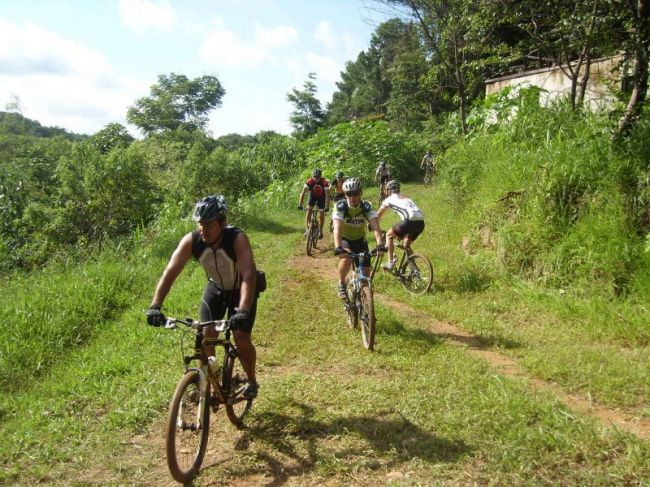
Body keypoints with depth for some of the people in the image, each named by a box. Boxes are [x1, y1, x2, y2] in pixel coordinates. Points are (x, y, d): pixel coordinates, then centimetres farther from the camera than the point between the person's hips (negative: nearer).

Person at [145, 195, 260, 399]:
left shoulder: (237, 239, -36)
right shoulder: (191, 240, -26)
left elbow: (248, 275, -46)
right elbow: (170, 272, -30)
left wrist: (242, 312, -59)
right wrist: (155, 306, -42)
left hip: (241, 290, -3)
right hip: (215, 288, 3)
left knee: (241, 338, -13)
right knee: (206, 335, -10)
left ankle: (251, 381, 14)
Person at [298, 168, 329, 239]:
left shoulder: (324, 182, -33)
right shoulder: (310, 181, -30)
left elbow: (327, 194, -35)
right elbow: (303, 192, -31)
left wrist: (326, 206, -45)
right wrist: (300, 204, -39)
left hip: (321, 197, -1)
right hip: (312, 196, 1)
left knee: (322, 213, -7)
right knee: (309, 211, -16)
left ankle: (320, 230, 10)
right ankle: (307, 229, -8)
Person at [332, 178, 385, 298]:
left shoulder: (367, 206, -20)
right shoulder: (340, 207, -25)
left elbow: (375, 226, -32)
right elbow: (337, 228, -37)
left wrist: (380, 244, -50)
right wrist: (338, 247, -54)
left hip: (360, 240, 3)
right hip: (345, 239, -2)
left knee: (366, 272, -5)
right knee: (347, 257, -36)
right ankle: (341, 284, -13)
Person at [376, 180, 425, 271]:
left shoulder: (389, 199, 16)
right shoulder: (406, 198, 34)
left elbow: (378, 215, 25)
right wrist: (402, 232, 49)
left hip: (410, 221, -6)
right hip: (421, 222, 6)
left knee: (389, 236, 16)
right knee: (406, 245, 25)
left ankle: (390, 263, 10)